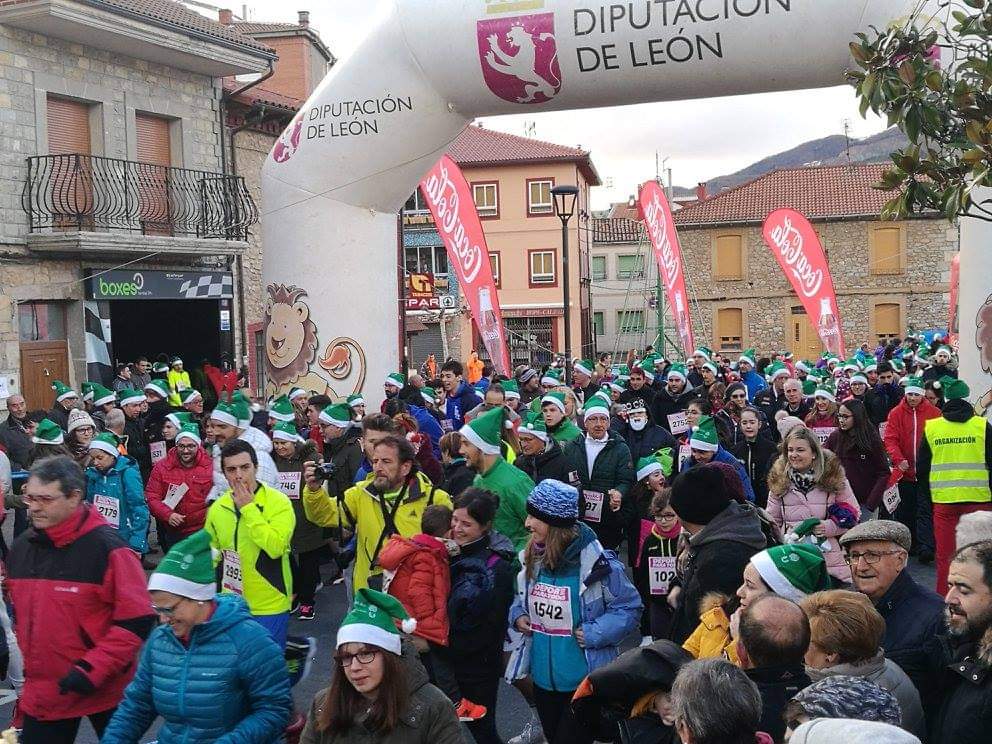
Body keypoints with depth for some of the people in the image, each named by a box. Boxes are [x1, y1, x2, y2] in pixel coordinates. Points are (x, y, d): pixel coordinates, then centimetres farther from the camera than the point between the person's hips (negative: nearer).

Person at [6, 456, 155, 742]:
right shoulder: (21, 547, 4)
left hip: (104, 690, -5)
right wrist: (29, 659, 15)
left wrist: (93, 669, -21)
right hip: (41, 692, 5)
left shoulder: (108, 548, -16)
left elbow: (138, 619, -18)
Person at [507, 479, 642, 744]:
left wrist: (594, 633, -21)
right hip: (543, 676, 6)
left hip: (584, 680, -6)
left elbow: (630, 607, -12)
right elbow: (521, 599, 18)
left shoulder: (597, 564, -19)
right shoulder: (531, 559, -1)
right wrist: (518, 615, -3)